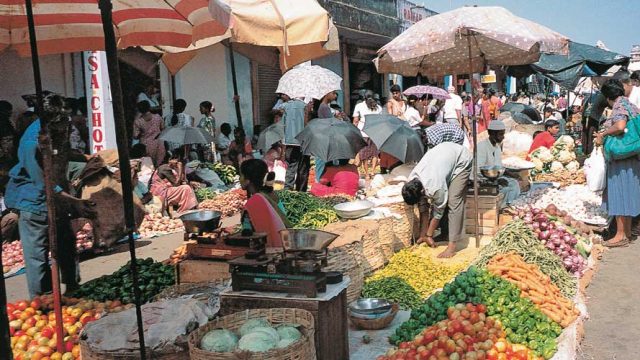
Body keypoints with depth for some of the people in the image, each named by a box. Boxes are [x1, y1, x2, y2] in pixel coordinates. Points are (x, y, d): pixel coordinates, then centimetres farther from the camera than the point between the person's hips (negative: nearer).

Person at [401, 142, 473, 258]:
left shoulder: (435, 187, -37)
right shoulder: (412, 181, -16)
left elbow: (438, 212, -20)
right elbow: (423, 208, -5)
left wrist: (429, 236, -8)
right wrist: (423, 235, -1)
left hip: (462, 160, -7)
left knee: (453, 201, -17)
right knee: (435, 202, 2)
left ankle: (452, 246, -16)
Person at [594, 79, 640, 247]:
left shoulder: (619, 106, -13)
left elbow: (620, 126, -31)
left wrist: (602, 134, -16)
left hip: (621, 158, -9)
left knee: (619, 195, -5)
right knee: (626, 194, 15)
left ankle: (621, 235, -1)